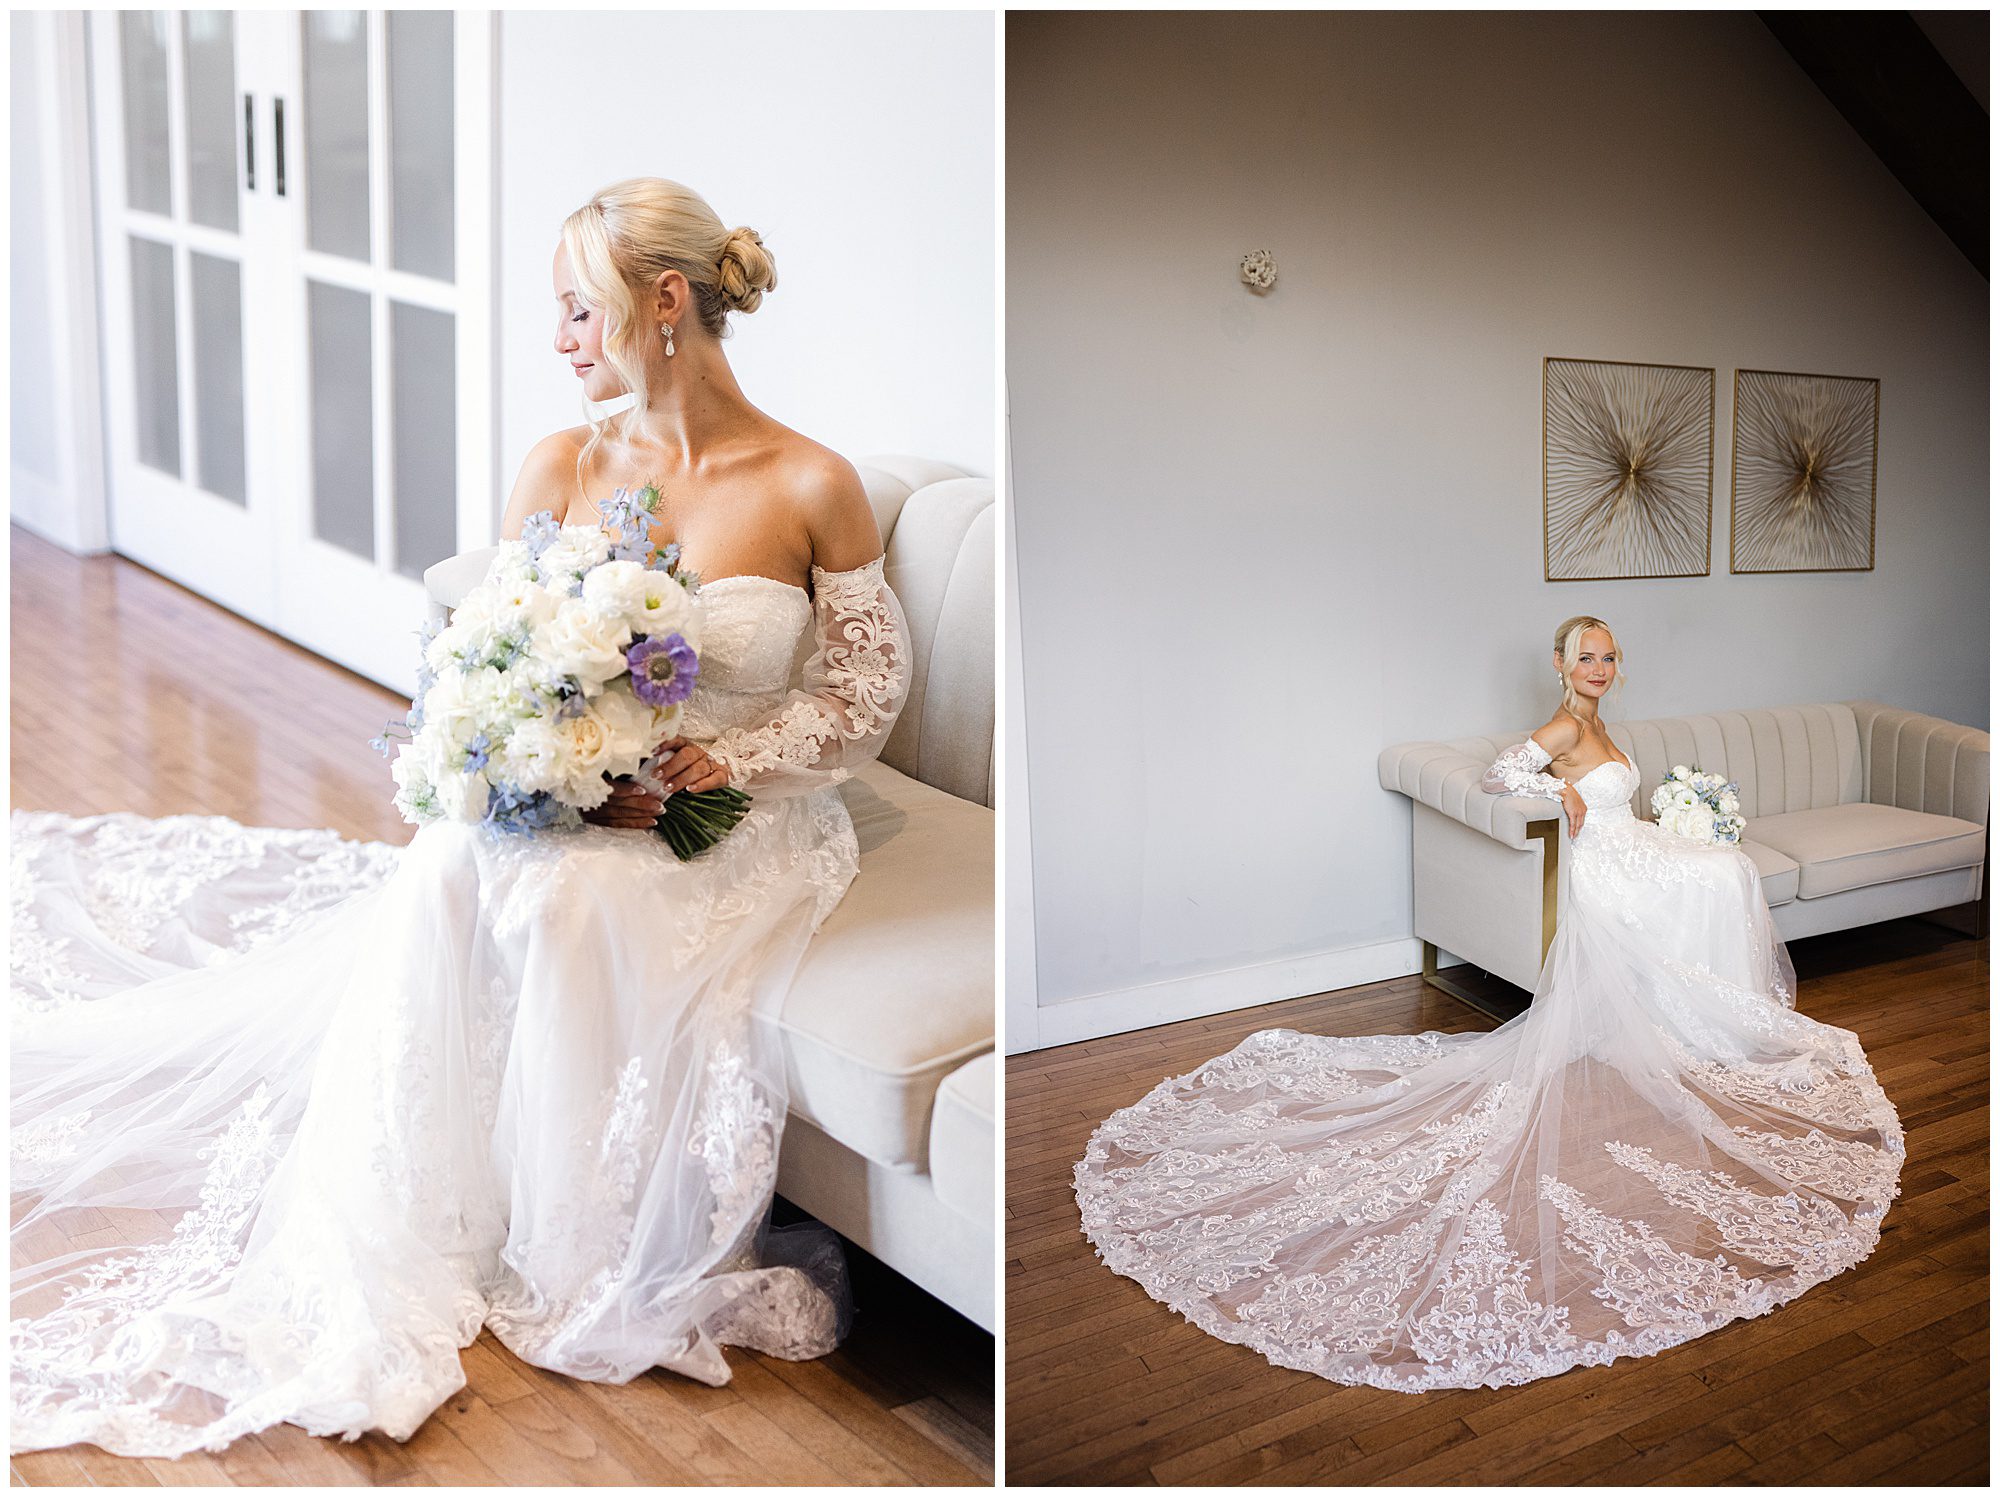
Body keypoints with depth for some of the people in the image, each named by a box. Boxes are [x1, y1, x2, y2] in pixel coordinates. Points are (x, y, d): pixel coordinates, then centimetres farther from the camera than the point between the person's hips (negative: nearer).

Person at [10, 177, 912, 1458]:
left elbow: (871, 693, -2)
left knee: (565, 898, -34)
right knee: (447, 876, -29)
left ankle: (577, 1263, -16)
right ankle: (387, 1267, -22)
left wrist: (713, 758, -16)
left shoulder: (812, 487, -8)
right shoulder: (562, 465, 2)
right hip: (569, 809, 4)